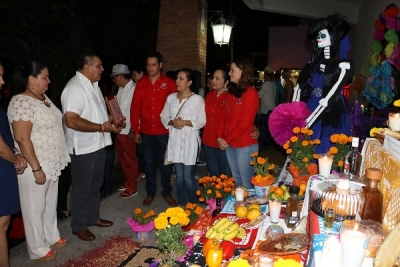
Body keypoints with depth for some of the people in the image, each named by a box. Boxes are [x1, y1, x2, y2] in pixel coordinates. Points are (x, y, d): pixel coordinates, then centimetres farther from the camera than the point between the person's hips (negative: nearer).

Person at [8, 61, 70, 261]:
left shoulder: (43, 97, 9)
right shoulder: (21, 102, -19)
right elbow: (22, 138, -23)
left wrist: (57, 160, 18)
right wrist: (36, 168, -22)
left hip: (52, 164, 8)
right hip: (36, 167, -8)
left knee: (50, 204, 21)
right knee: (35, 208, 8)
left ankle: (52, 236, 39)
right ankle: (38, 249, 24)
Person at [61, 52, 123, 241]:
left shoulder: (93, 84, 11)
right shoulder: (75, 88, -20)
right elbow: (71, 120, -29)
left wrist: (111, 119, 6)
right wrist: (102, 127, -27)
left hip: (97, 144, 9)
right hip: (82, 148, -9)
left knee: (96, 185, 20)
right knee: (82, 188, 6)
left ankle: (93, 217, 37)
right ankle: (79, 226, 23)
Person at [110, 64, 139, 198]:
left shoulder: (134, 89, -17)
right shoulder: (121, 89, 9)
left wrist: (133, 130, -19)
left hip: (128, 131, -8)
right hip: (119, 129, 8)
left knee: (130, 160, 6)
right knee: (122, 159, 20)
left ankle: (132, 187, 21)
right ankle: (127, 181, 37)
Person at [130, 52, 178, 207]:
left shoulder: (169, 83, -3)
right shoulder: (141, 83, 4)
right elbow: (135, 108, 4)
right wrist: (136, 130, 1)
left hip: (164, 131, -2)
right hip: (146, 132, 2)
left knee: (165, 163, 9)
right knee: (149, 163, 13)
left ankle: (167, 193, 25)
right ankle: (150, 192, 28)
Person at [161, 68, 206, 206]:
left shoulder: (197, 99, -6)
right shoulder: (171, 97, 9)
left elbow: (202, 121, -7)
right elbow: (164, 116, 12)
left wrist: (185, 122, -17)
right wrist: (172, 122, -8)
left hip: (190, 141, -4)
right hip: (174, 140, 5)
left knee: (188, 176, -2)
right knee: (179, 175, 13)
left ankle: (193, 206, 18)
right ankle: (181, 204, 27)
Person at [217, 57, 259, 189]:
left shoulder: (251, 93, -12)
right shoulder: (232, 92, 13)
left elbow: (244, 124, -17)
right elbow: (225, 117, 11)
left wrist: (227, 139, -11)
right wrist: (220, 137, -1)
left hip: (245, 145, -8)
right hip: (230, 144, 8)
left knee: (246, 183, 3)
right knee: (237, 181, 18)